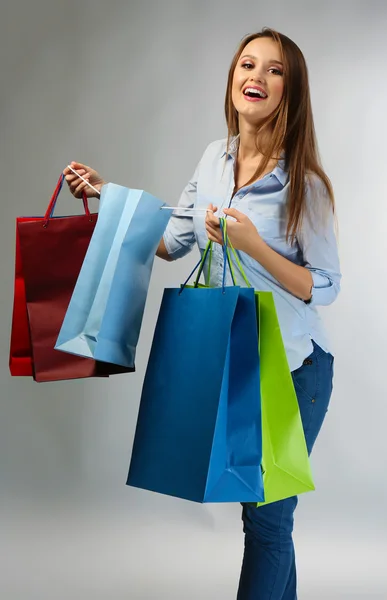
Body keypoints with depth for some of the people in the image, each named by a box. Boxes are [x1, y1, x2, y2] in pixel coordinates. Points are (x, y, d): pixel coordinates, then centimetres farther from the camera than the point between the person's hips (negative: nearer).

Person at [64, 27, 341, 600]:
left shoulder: (305, 183, -14)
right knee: (258, 505, 14)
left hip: (291, 368, -5)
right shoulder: (215, 158, 3)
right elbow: (172, 243, 13)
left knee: (266, 516, 0)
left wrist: (253, 246, -25)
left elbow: (324, 287, -12)